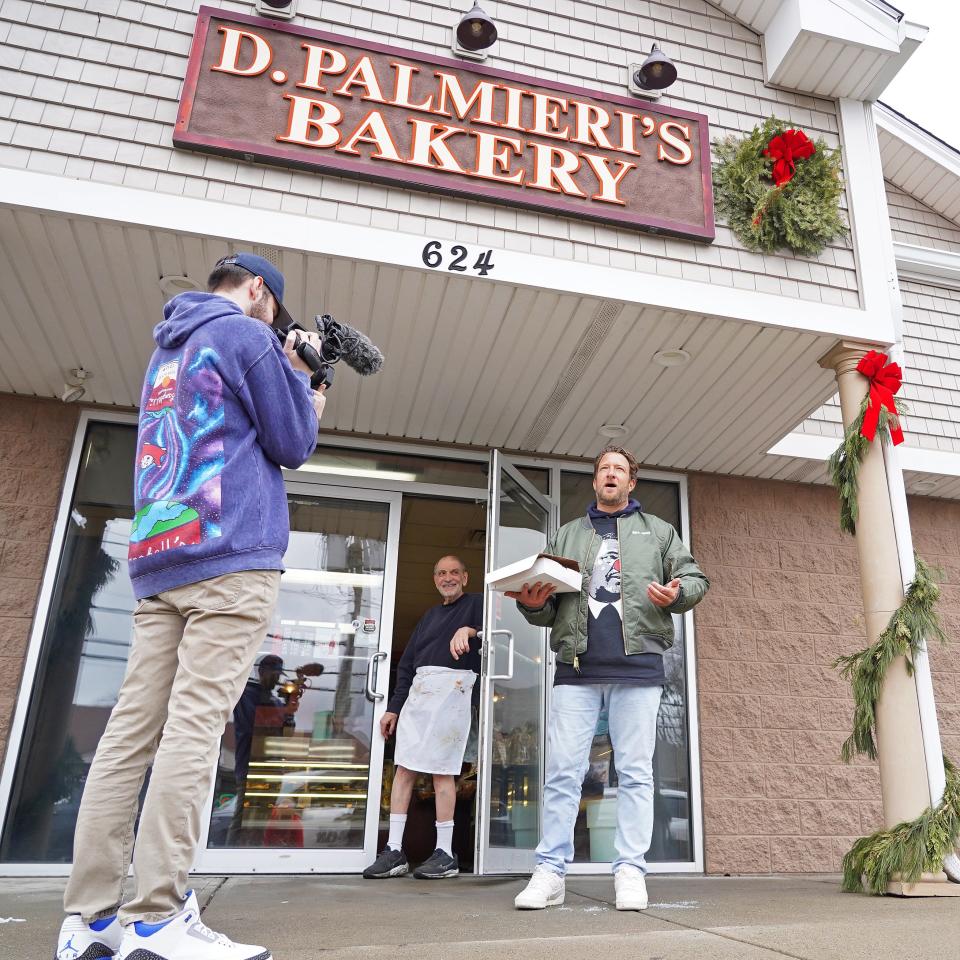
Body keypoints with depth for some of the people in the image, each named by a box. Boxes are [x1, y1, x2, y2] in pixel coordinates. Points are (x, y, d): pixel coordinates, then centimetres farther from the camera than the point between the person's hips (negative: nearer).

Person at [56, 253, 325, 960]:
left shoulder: (167, 350, 27)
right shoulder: (246, 335, 3)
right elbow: (292, 446, 1)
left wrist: (296, 395, 28)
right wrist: (300, 375, 17)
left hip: (157, 563, 8)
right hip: (233, 557, -8)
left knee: (132, 729, 2)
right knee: (194, 727, -12)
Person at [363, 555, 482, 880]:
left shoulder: (475, 604, 9)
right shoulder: (430, 615, 28)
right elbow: (406, 664, 25)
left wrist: (468, 629, -33)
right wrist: (393, 707, 20)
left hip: (452, 686, -6)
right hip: (417, 689, 6)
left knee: (442, 771, -7)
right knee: (403, 768, 1)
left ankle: (445, 854, 1)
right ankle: (394, 851, 5)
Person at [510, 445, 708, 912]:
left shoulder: (657, 531, 17)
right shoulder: (568, 534, 21)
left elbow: (695, 577, 12)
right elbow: (549, 609, 19)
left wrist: (677, 592, -10)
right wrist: (532, 603, -4)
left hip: (638, 666, -1)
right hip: (577, 667, 1)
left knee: (635, 772, 1)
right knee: (562, 771, -1)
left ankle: (630, 871, 9)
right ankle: (550, 872, 6)